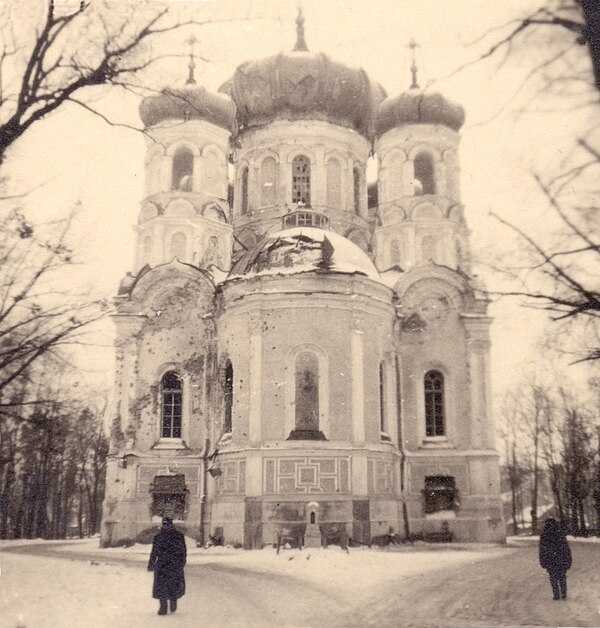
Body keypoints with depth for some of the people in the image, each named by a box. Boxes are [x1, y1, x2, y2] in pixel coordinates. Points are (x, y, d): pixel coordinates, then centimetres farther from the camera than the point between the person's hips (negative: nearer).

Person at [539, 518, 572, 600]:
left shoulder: (544, 537, -10)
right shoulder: (561, 535, -6)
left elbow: (542, 552, -6)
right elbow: (567, 549, -2)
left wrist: (543, 563, 4)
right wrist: (568, 561, 6)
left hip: (550, 562, -1)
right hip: (562, 562, 2)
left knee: (553, 579, 9)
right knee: (562, 578, 14)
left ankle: (556, 596, 10)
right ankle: (564, 595, 15)